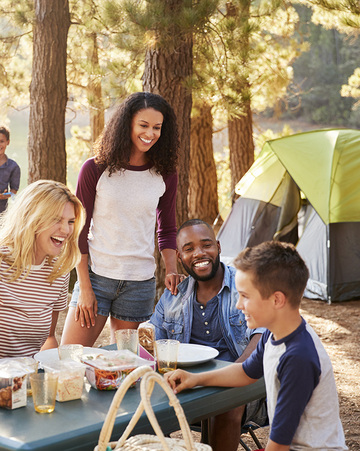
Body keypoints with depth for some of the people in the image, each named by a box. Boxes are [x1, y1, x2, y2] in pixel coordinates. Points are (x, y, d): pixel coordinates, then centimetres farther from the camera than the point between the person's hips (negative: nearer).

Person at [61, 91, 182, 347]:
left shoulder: (165, 175, 4)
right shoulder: (95, 169, -4)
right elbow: (78, 230, 0)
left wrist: (171, 269, -2)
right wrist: (84, 287, -5)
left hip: (140, 283, 2)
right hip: (96, 276, -2)